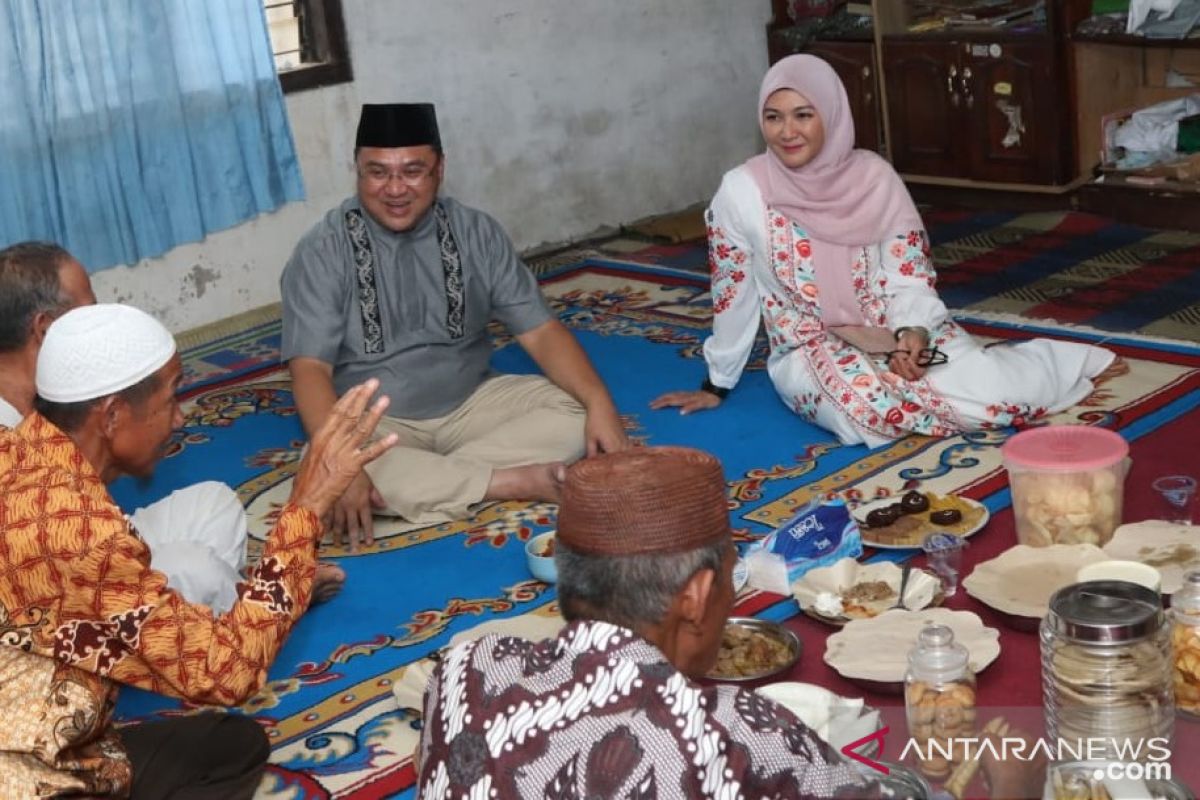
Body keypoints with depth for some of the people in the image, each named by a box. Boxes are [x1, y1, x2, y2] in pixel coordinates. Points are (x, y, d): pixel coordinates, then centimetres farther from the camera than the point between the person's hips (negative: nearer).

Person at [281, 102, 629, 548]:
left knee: (575, 410, -19)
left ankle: (425, 482, -23)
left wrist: (599, 402, -22)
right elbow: (310, 369, -19)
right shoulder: (323, 253, -11)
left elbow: (539, 331, -5)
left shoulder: (477, 233, -3)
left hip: (471, 404, 3)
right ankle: (516, 481, -27)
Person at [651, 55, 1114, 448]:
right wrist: (716, 385, 8)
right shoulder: (743, 191, -11)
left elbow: (911, 277, -2)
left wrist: (913, 332, -23)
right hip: (809, 357, -1)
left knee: (985, 384, -25)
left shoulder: (874, 176, -6)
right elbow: (732, 294, 0)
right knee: (879, 403, -35)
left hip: (892, 335, 2)